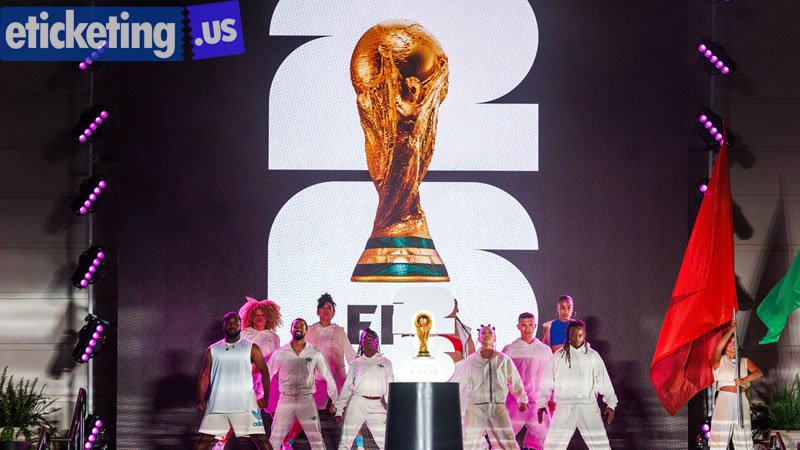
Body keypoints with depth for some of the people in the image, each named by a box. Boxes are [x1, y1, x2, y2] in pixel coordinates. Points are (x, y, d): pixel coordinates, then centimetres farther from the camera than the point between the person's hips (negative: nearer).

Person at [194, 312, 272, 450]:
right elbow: (204, 375, 13)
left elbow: (264, 373, 7)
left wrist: (265, 398, -2)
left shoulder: (251, 348, 7)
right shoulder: (213, 350, 13)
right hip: (217, 403, 2)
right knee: (204, 439, 0)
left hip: (244, 402, -2)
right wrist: (200, 400, 3)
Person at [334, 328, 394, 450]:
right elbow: (346, 388, 14)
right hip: (357, 403, 0)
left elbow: (390, 388, 9)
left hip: (376, 407, 0)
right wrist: (338, 409, 8)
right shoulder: (356, 363, 15)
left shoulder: (385, 362, 14)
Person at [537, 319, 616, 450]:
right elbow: (547, 382, 12)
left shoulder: (593, 356, 7)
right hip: (564, 407, 0)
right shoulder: (559, 356, 7)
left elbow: (604, 381, 8)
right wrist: (541, 403, 10)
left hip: (588, 406, 0)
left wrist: (611, 403, 1)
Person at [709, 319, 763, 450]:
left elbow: (758, 372, -2)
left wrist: (743, 381, -20)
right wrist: (731, 329, -9)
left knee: (743, 438, 2)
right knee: (720, 438, -11)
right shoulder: (718, 361, 4)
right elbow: (719, 347, -18)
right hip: (724, 400, -4)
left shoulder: (744, 362, 15)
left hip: (741, 401, 4)